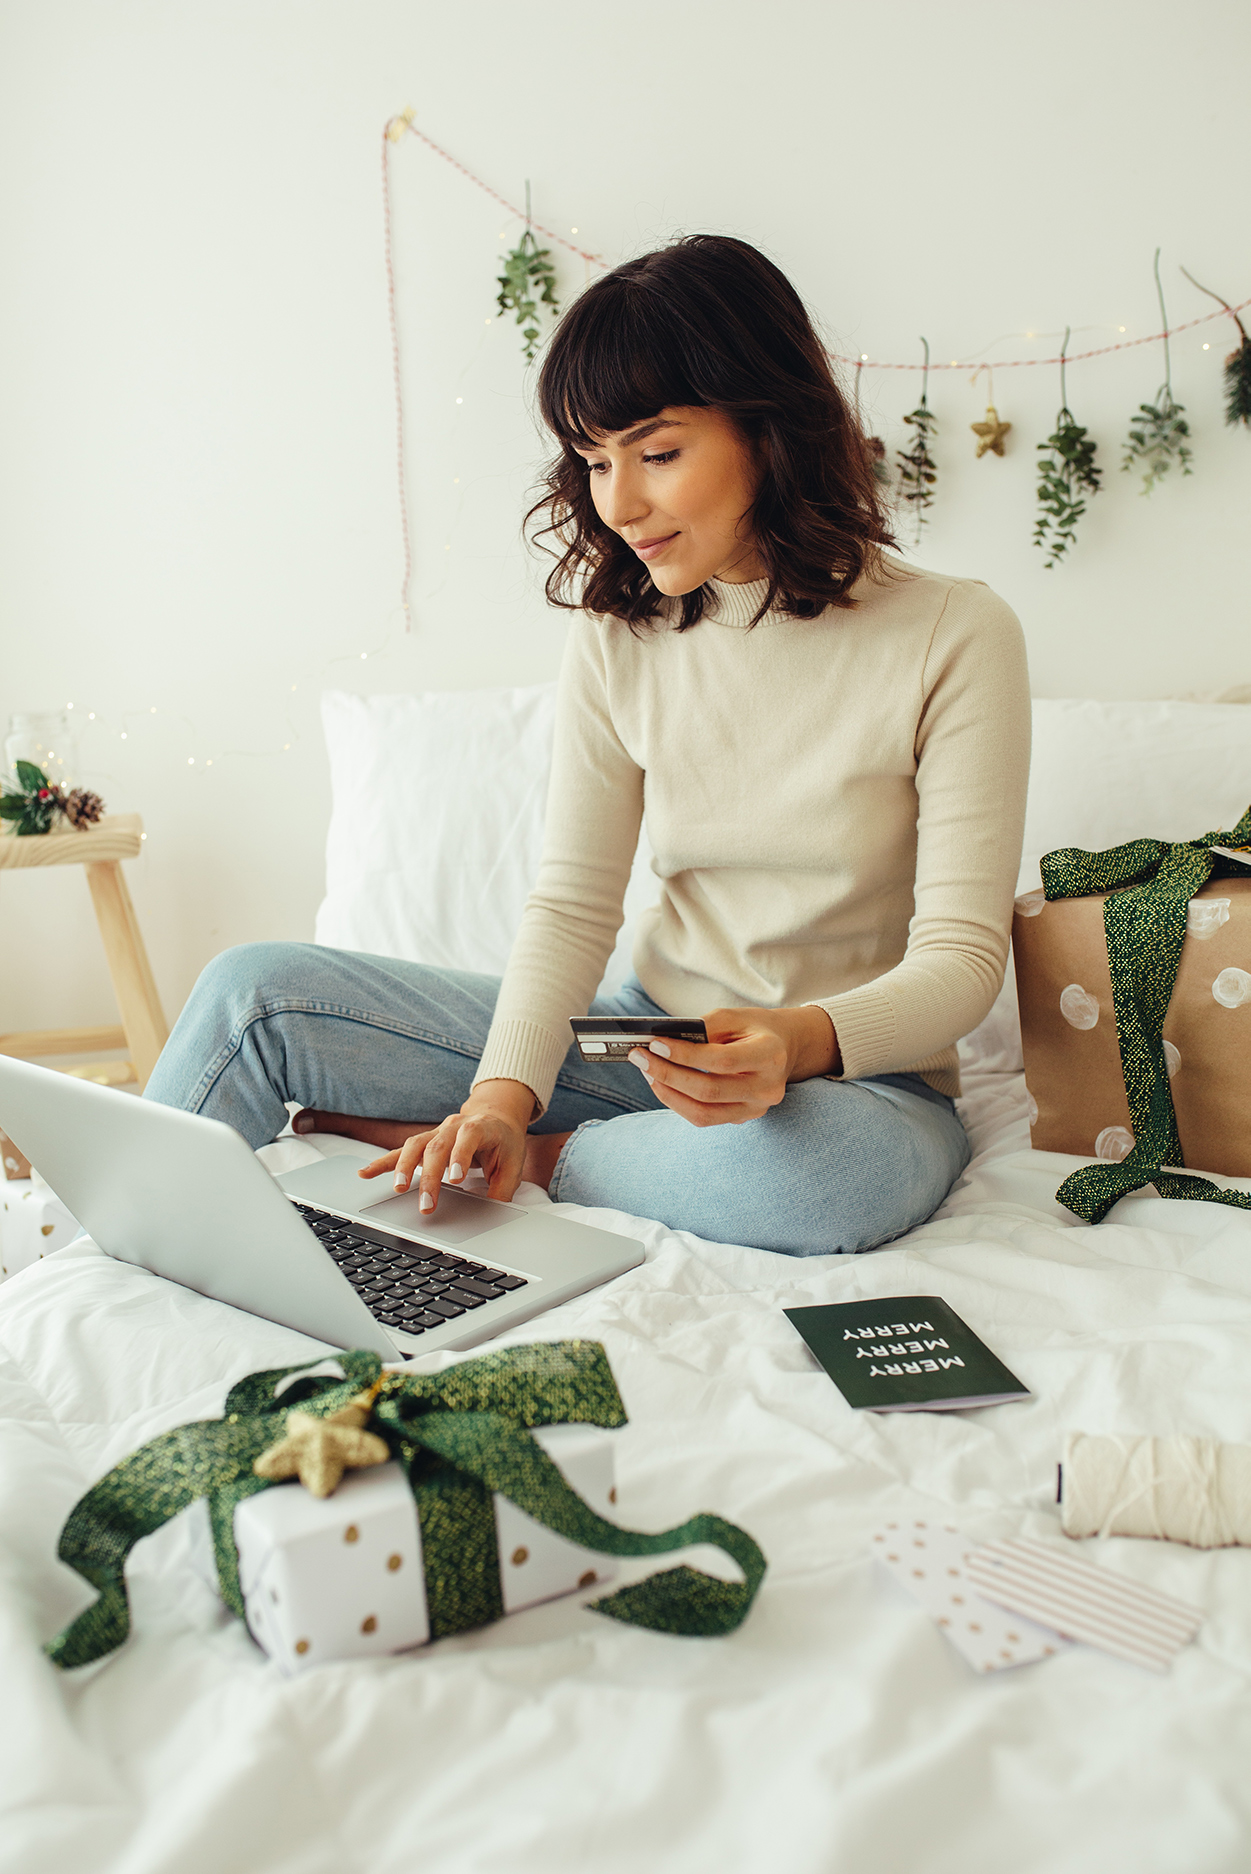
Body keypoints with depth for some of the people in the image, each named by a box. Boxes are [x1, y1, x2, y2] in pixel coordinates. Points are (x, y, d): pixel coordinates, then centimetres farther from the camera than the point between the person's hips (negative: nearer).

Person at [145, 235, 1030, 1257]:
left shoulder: (955, 636, -11)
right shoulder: (619, 636, 1)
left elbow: (961, 955, -13)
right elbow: (571, 903, -2)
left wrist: (800, 1041, -33)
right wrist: (506, 1089, -20)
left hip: (855, 1076, -2)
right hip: (651, 1040, 3)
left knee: (824, 1170, -41)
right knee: (257, 989, -11)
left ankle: (535, 1160, -14)